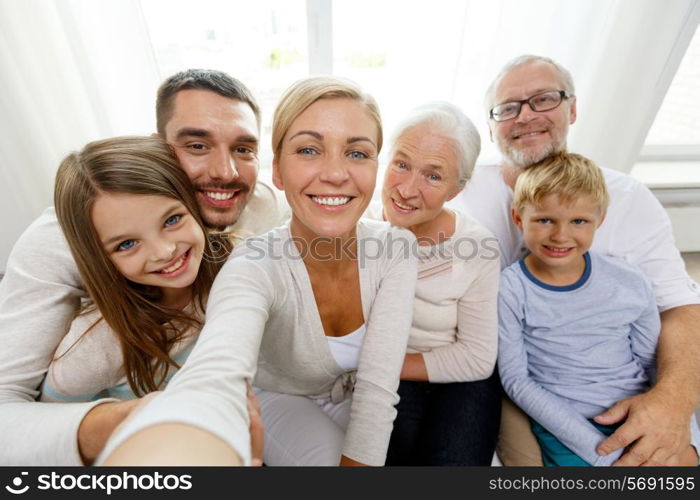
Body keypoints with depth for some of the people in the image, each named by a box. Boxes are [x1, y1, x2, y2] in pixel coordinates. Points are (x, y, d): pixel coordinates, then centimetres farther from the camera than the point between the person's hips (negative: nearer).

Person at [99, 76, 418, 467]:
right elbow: (212, 381, -51)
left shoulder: (397, 249, -22)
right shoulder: (255, 269, -31)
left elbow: (377, 386, -23)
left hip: (357, 402, 3)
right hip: (282, 400, -2)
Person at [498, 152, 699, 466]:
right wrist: (602, 451, -13)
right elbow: (516, 380, -12)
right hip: (566, 427, -3)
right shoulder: (510, 290, -13)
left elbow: (659, 366, 10)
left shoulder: (632, 284, -2)